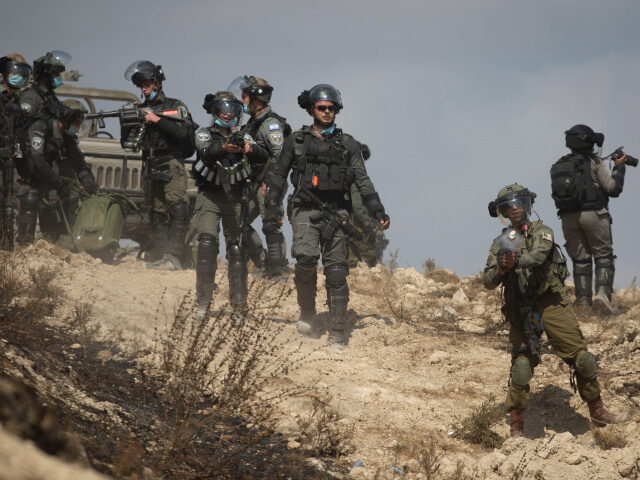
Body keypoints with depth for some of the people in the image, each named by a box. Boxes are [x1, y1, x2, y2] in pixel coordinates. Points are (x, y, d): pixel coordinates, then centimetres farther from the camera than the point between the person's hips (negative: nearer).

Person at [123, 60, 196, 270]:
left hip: (171, 165, -4)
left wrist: (158, 120, -13)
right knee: (157, 214, 4)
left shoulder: (175, 106, 6)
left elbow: (184, 133, -11)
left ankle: (174, 257, -27)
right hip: (151, 169, 4)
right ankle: (156, 258, 6)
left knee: (178, 209, -20)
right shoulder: (140, 110, 17)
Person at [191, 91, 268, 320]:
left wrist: (250, 149, -30)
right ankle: (203, 303, -12)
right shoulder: (204, 134, 5)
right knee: (207, 243, -16)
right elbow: (207, 153, -18)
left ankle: (238, 304, 5)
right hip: (209, 196, -2)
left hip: (236, 197, 2)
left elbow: (263, 158, -7)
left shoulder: (244, 138, 11)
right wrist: (224, 149, -40)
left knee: (237, 248, -1)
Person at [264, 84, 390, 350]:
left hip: (336, 211, 1)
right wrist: (273, 204, 3)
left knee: (336, 271, -5)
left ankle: (338, 332, -2)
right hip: (305, 209, -1)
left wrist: (377, 210, -1)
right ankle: (308, 313, -3)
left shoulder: (348, 145, 13)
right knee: (306, 256, -24)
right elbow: (278, 174, 16)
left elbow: (363, 180, 9)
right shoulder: (296, 141, 12)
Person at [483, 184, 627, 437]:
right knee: (522, 365, -9)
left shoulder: (542, 231, 5)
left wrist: (516, 262, -35)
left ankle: (597, 411, 13)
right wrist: (501, 267, -17)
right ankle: (516, 426, -2)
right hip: (520, 309, 1)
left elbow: (539, 255, -17)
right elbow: (488, 281, 4)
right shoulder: (501, 243, 12)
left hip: (552, 303, -1)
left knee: (582, 358, -2)